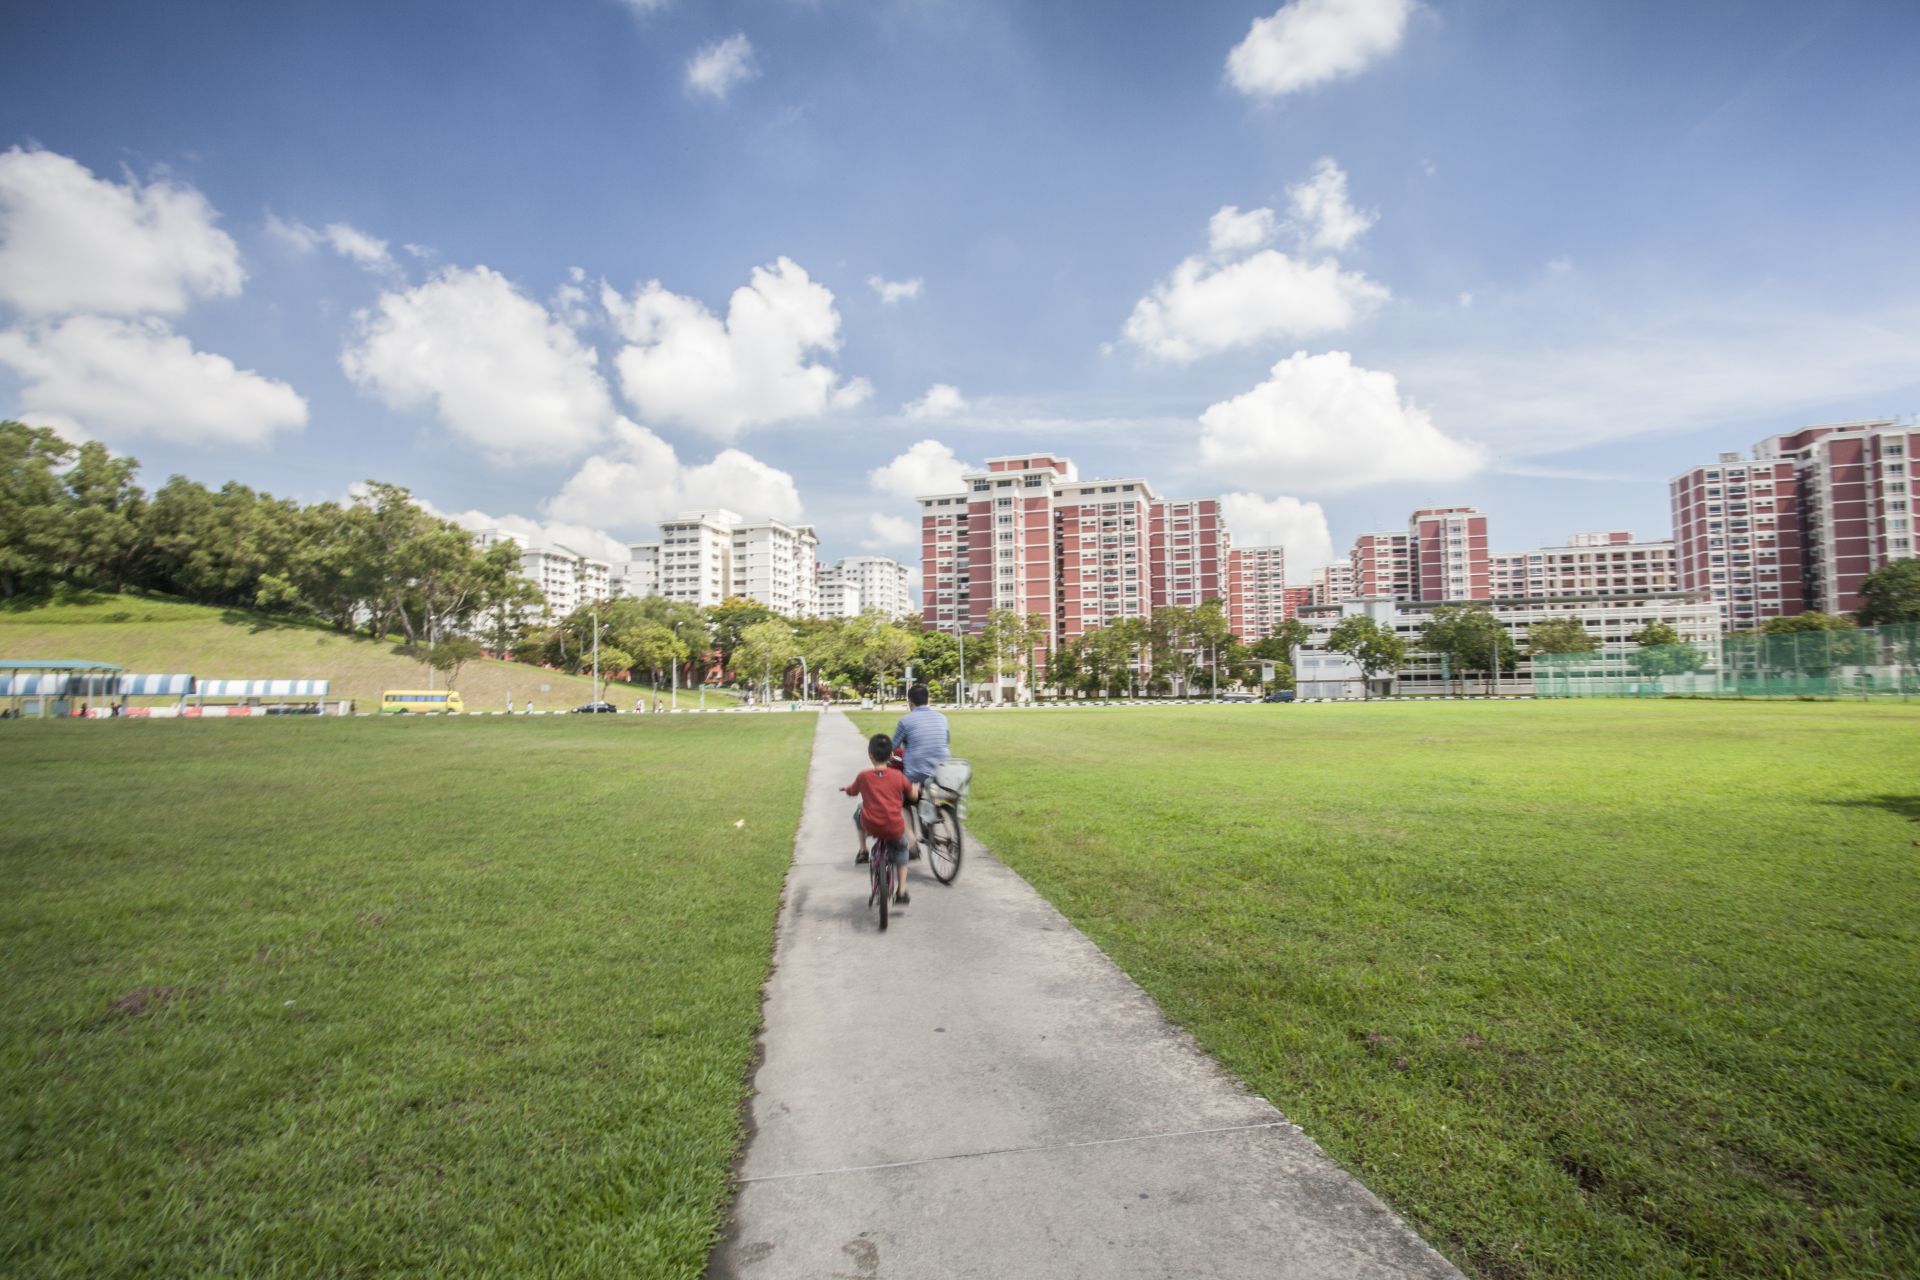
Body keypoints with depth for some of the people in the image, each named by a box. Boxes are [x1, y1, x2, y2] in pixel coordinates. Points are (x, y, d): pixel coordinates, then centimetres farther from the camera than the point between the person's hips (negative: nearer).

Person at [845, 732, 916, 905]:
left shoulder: (864, 776, -3)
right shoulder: (898, 776, -3)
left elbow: (851, 791, 15)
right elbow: (913, 796, 8)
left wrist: (848, 786, 39)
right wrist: (916, 787, 31)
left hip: (870, 826, 0)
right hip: (894, 829, 0)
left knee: (859, 809, 31)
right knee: (900, 849, 30)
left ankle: (863, 851, 30)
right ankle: (901, 892, 26)